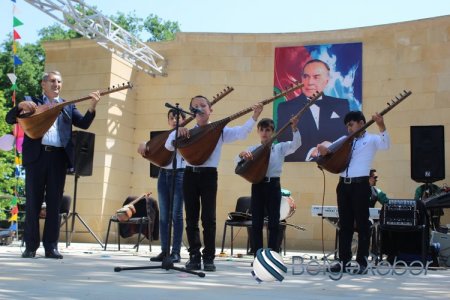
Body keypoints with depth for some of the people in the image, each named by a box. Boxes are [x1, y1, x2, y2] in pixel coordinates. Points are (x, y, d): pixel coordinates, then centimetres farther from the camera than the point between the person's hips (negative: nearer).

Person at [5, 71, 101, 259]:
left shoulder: (68, 106, 17)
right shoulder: (32, 103, 13)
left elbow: (84, 124, 4)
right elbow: (10, 119, 5)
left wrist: (92, 106, -12)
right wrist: (20, 106, -15)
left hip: (59, 156, 1)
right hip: (36, 155, -1)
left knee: (54, 202, 1)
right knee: (33, 202, 1)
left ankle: (51, 246, 5)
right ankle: (31, 246, 8)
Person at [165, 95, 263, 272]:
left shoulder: (219, 130, 6)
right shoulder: (187, 132, 11)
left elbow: (241, 133, -6)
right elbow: (168, 147, 3)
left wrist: (254, 117, -17)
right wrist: (177, 132, -14)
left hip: (209, 175, -2)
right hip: (190, 174, 2)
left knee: (208, 217, -4)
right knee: (191, 218, 5)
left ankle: (209, 258, 4)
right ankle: (194, 256, 13)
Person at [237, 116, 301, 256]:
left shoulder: (280, 147, 7)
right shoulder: (252, 149, 9)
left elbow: (296, 145, -8)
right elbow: (239, 164, -2)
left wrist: (294, 129, -23)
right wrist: (242, 155, -24)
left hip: (273, 185, -1)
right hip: (257, 185, 1)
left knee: (274, 222, 2)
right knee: (257, 222, 4)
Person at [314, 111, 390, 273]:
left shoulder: (371, 139, 1)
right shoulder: (344, 140, 16)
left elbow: (386, 145, -18)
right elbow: (326, 149, 17)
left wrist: (381, 126, -33)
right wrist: (322, 147, -8)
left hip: (360, 185, -5)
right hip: (343, 185, 5)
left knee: (362, 223, 0)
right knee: (345, 224, 10)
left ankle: (361, 261, 6)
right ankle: (344, 259, 17)